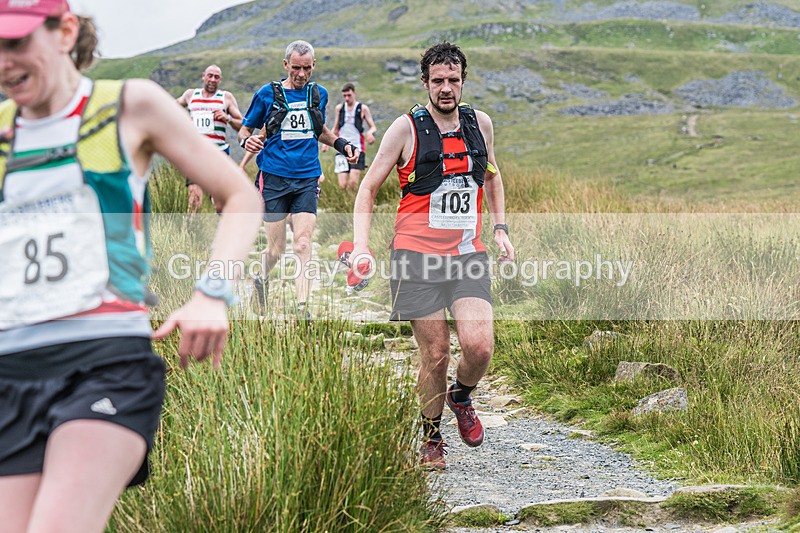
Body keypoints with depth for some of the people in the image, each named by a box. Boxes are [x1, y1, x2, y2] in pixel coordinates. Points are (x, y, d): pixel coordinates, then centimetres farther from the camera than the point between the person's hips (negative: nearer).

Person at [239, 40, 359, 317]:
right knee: (276, 249, 2)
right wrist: (247, 141, -14)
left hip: (307, 179, 2)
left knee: (302, 245, -13)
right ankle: (261, 280, 34)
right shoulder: (267, 94, 1)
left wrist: (342, 144, 11)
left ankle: (302, 309, -14)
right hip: (274, 178, -2)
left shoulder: (319, 94, 11)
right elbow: (244, 130, 9)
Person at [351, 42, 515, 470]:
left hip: (468, 254, 3)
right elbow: (368, 189, 3)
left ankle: (461, 397, 19)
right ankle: (431, 438, 19)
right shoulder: (407, 128, -2)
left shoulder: (480, 124, 10)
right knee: (435, 353, -3)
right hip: (418, 256, -3)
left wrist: (500, 229, 21)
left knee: (479, 345, -15)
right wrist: (361, 245, -9)